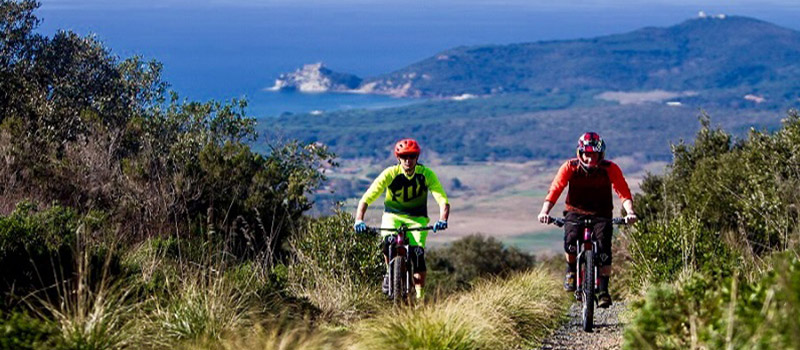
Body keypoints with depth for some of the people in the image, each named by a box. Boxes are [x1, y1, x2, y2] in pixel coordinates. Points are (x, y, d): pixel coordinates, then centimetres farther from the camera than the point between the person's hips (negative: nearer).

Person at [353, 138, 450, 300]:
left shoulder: (426, 174, -17)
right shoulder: (390, 174, -20)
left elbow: (443, 200, -23)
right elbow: (366, 198, -23)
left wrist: (442, 220, -42)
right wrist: (359, 220, -39)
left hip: (416, 218, 0)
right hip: (393, 215, 0)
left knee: (418, 254, -19)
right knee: (389, 242, -31)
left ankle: (420, 296, -6)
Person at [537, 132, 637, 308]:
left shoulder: (610, 169, -15)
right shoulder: (570, 167, -14)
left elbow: (624, 192, -22)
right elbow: (555, 189, -22)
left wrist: (629, 212, -41)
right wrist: (545, 211, -37)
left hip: (601, 214, 0)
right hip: (576, 212, 0)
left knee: (604, 246, -24)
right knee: (570, 240, -30)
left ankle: (603, 290, -15)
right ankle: (571, 270, 1)